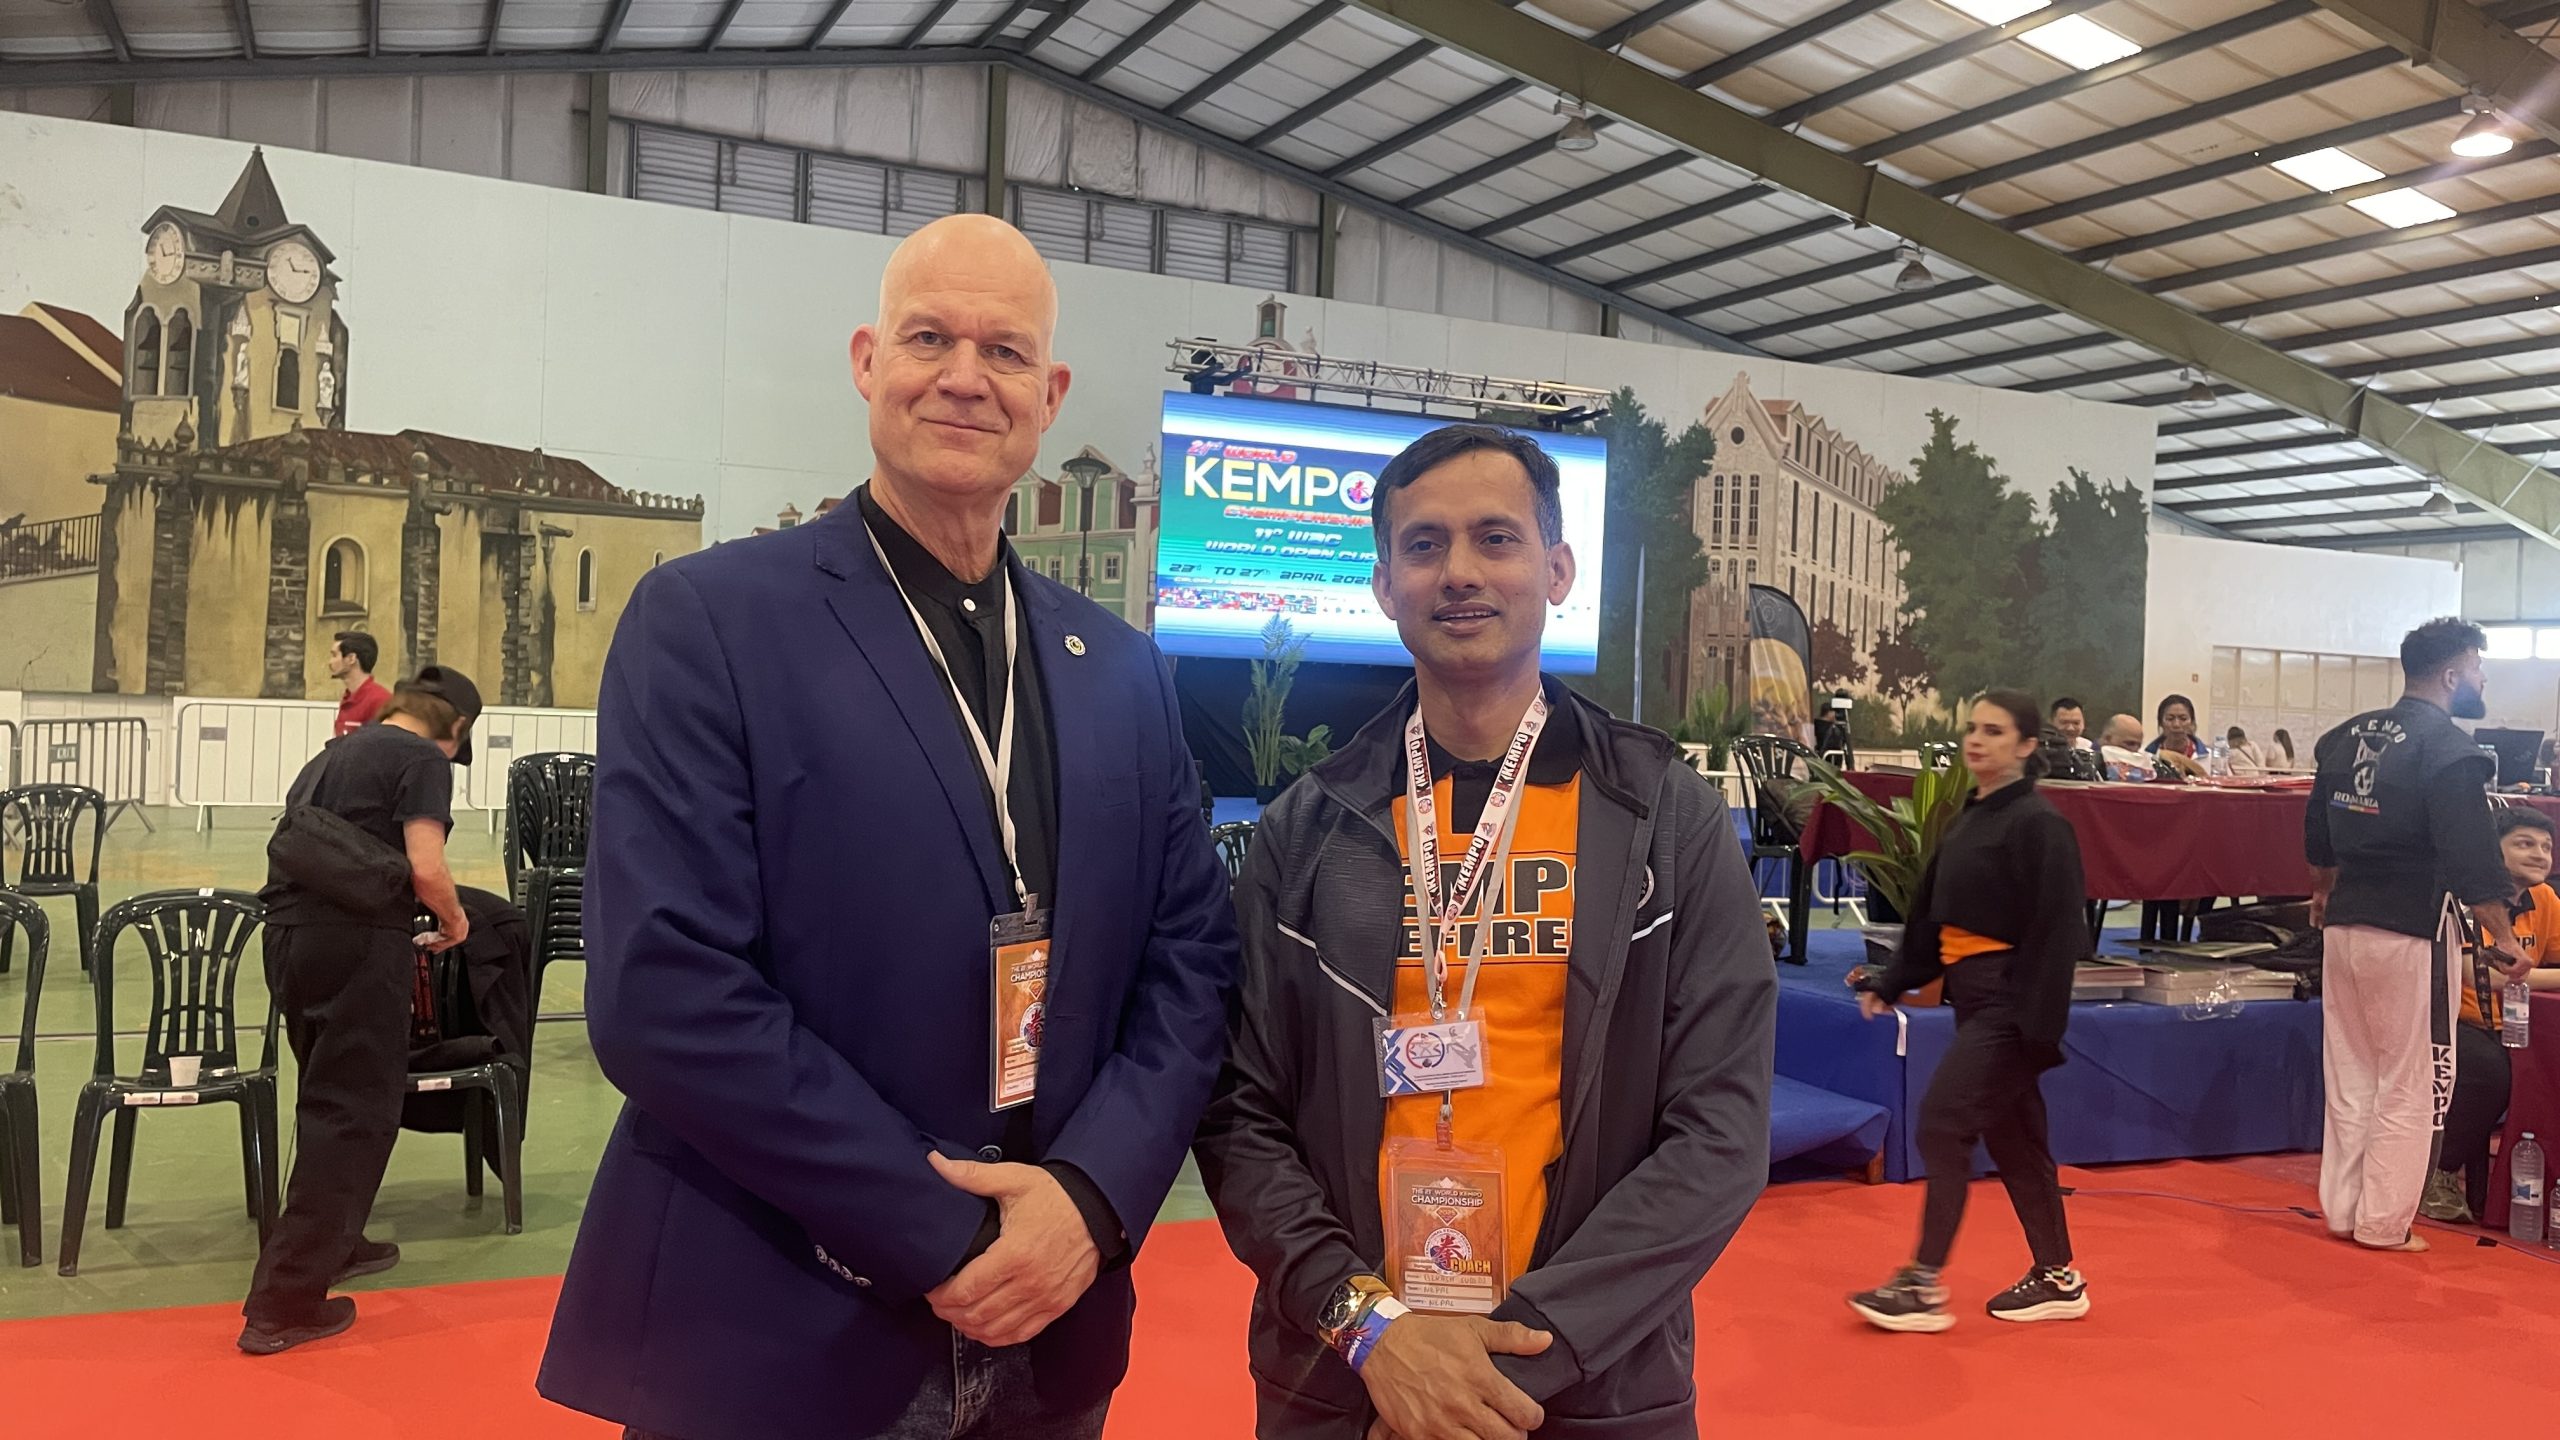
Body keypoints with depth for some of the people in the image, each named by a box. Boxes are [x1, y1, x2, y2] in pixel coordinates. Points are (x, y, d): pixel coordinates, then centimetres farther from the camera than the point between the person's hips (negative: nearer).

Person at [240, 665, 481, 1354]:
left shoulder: (334, 754, 22)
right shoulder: (423, 759, -3)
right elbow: (425, 869, -15)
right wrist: (454, 920, 5)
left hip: (289, 932, 8)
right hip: (358, 940, -8)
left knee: (329, 1097, 23)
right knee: (354, 1111, -2)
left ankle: (333, 1243, 38)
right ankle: (284, 1303, -2)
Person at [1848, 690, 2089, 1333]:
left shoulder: (2038, 824, -14)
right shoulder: (1967, 818, 12)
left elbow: (2056, 930, -18)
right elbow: (1930, 915, 16)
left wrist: (2039, 1021, -22)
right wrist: (1892, 982, 10)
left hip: (2009, 1002, -9)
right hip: (1973, 996, 9)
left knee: (1942, 1123, -10)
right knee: (2011, 1139, 14)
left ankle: (1924, 1284, -3)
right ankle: (2057, 1278, 26)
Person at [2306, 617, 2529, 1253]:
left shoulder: (2347, 736, 7)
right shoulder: (2449, 751, -14)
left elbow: (2318, 832, 18)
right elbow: (2472, 861, -18)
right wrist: (2504, 941, -11)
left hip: (2343, 927, 7)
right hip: (2410, 936, -7)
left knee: (2349, 1079, 15)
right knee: (2411, 1086, 5)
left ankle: (2341, 1211, 22)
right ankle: (2384, 1225, 11)